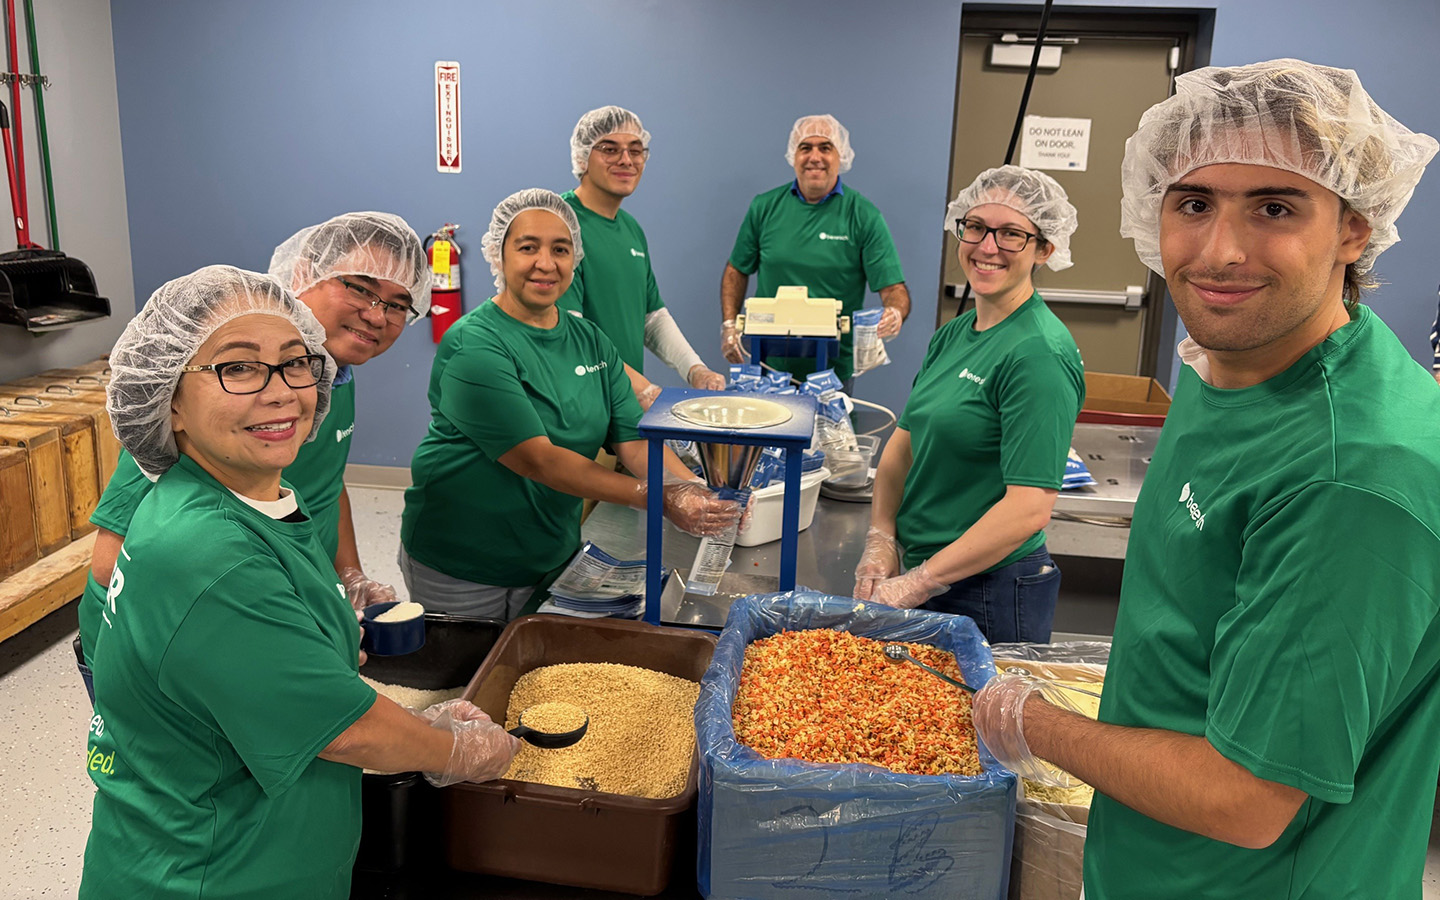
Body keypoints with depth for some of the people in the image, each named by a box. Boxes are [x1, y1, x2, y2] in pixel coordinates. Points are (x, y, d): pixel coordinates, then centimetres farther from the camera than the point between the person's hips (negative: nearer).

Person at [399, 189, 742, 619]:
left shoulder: (590, 340, 3)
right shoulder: (473, 346, -18)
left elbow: (635, 440, -4)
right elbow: (538, 460, -26)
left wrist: (696, 491, -24)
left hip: (553, 559, 6)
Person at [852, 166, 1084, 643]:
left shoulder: (1039, 353, -19)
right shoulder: (952, 334, 6)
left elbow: (1029, 509, -24)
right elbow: (903, 444, 11)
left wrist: (916, 585, -21)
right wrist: (880, 542, -4)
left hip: (991, 595, -7)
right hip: (925, 572, 7)